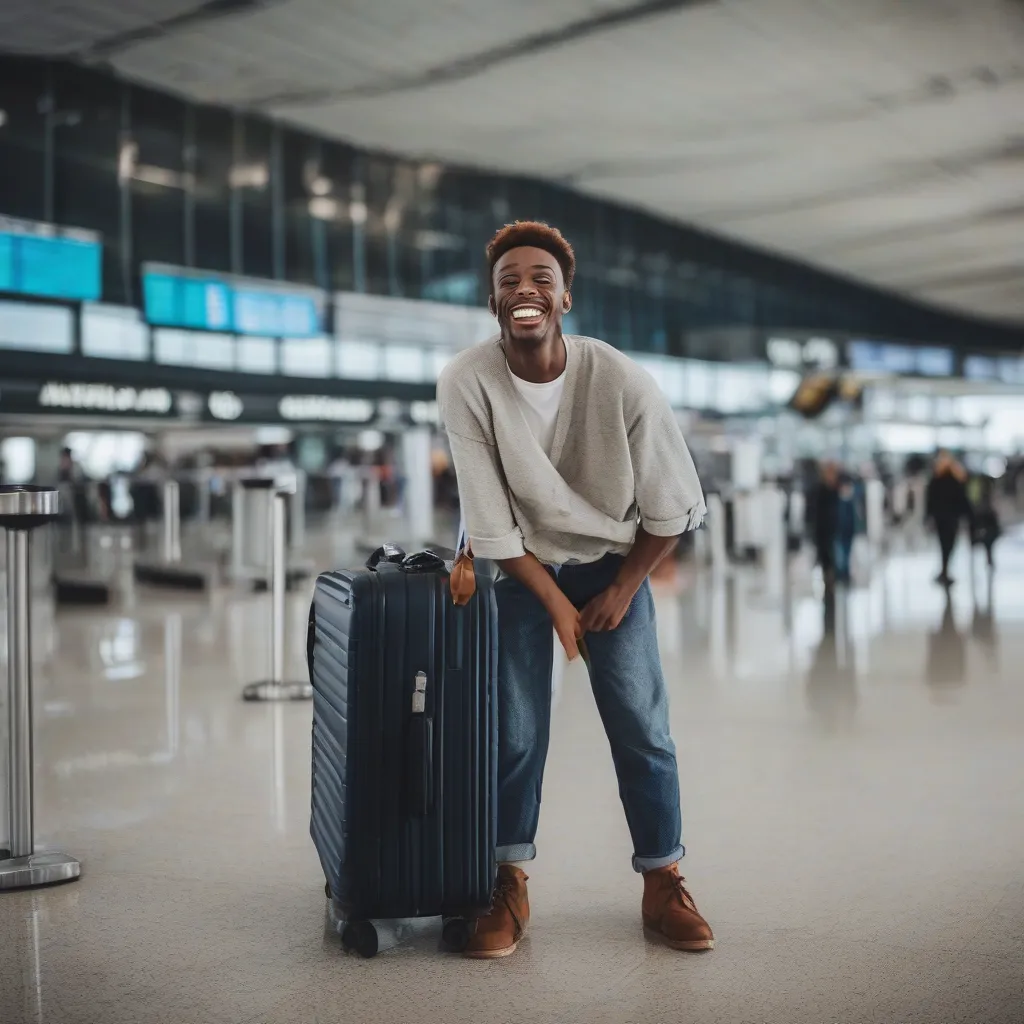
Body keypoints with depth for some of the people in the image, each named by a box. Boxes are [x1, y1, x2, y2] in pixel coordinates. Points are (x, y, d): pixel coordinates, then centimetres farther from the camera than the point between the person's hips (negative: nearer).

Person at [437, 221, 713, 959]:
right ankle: (511, 886, 14)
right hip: (521, 565, 0)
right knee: (515, 729, -2)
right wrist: (556, 603, -13)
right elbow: (490, 521, -16)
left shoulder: (622, 382, -24)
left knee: (642, 726, -3)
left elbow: (674, 508, -11)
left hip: (614, 560, 0)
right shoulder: (466, 383, -22)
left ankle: (664, 884, 13)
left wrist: (620, 591, -5)